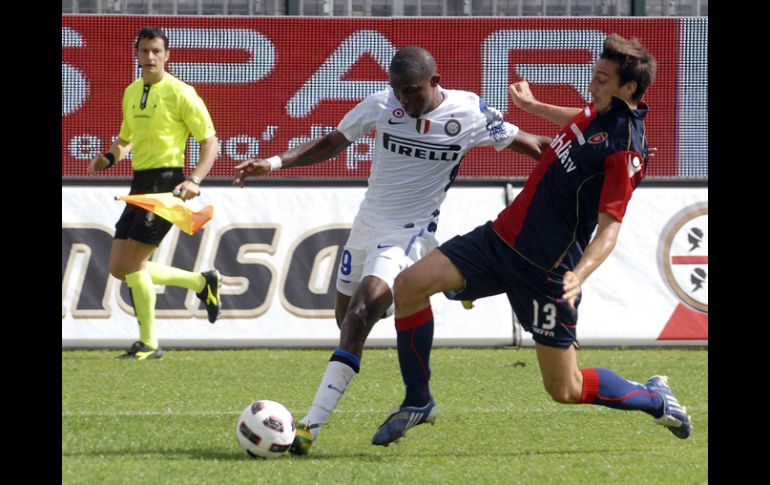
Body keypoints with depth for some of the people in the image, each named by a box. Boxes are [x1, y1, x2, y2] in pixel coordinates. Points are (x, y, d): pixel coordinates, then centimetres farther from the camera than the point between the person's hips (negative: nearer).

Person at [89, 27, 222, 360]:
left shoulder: (180, 93, -8)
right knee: (118, 267, 6)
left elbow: (210, 141, -8)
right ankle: (201, 282, 21)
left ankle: (149, 343, 1)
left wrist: (195, 180, -22)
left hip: (166, 182, -8)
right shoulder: (131, 93, 14)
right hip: (140, 183, 8)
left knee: (133, 263, -11)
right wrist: (110, 157, 6)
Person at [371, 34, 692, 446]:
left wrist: (579, 275, -41)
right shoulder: (601, 111, 4)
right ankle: (417, 403, 5)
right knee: (410, 284, -11)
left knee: (565, 390, 1)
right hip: (502, 237, 8)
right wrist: (533, 106, 43)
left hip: (546, 271, -8)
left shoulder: (626, 150, -21)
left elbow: (609, 226, -26)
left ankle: (654, 398, 29)